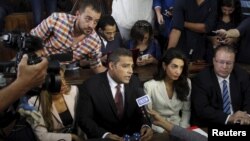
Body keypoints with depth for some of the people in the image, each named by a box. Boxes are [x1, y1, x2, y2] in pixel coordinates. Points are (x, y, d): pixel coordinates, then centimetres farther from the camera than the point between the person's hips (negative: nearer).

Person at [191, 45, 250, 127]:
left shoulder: (242, 76, 4)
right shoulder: (200, 80, -8)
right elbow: (202, 109, -17)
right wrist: (229, 118, -25)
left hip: (237, 124, 4)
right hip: (208, 126, -4)